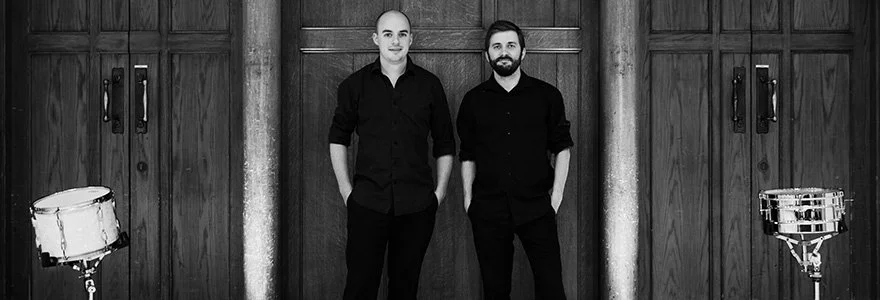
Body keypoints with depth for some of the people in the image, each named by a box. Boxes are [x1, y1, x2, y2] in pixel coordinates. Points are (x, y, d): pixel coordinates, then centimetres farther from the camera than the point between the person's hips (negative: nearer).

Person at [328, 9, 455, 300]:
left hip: (416, 207, 1)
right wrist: (346, 189, 4)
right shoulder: (355, 84, 4)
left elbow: (445, 143, 10)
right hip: (367, 204, -1)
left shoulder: (429, 85, 5)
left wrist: (439, 191, 5)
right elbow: (338, 137, 10)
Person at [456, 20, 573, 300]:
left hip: (536, 206, -1)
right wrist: (468, 199, 3)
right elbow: (467, 156, 11)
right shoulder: (474, 100, 7)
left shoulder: (547, 95, 4)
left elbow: (562, 148, 7)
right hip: (488, 210, 1)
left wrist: (556, 194, 0)